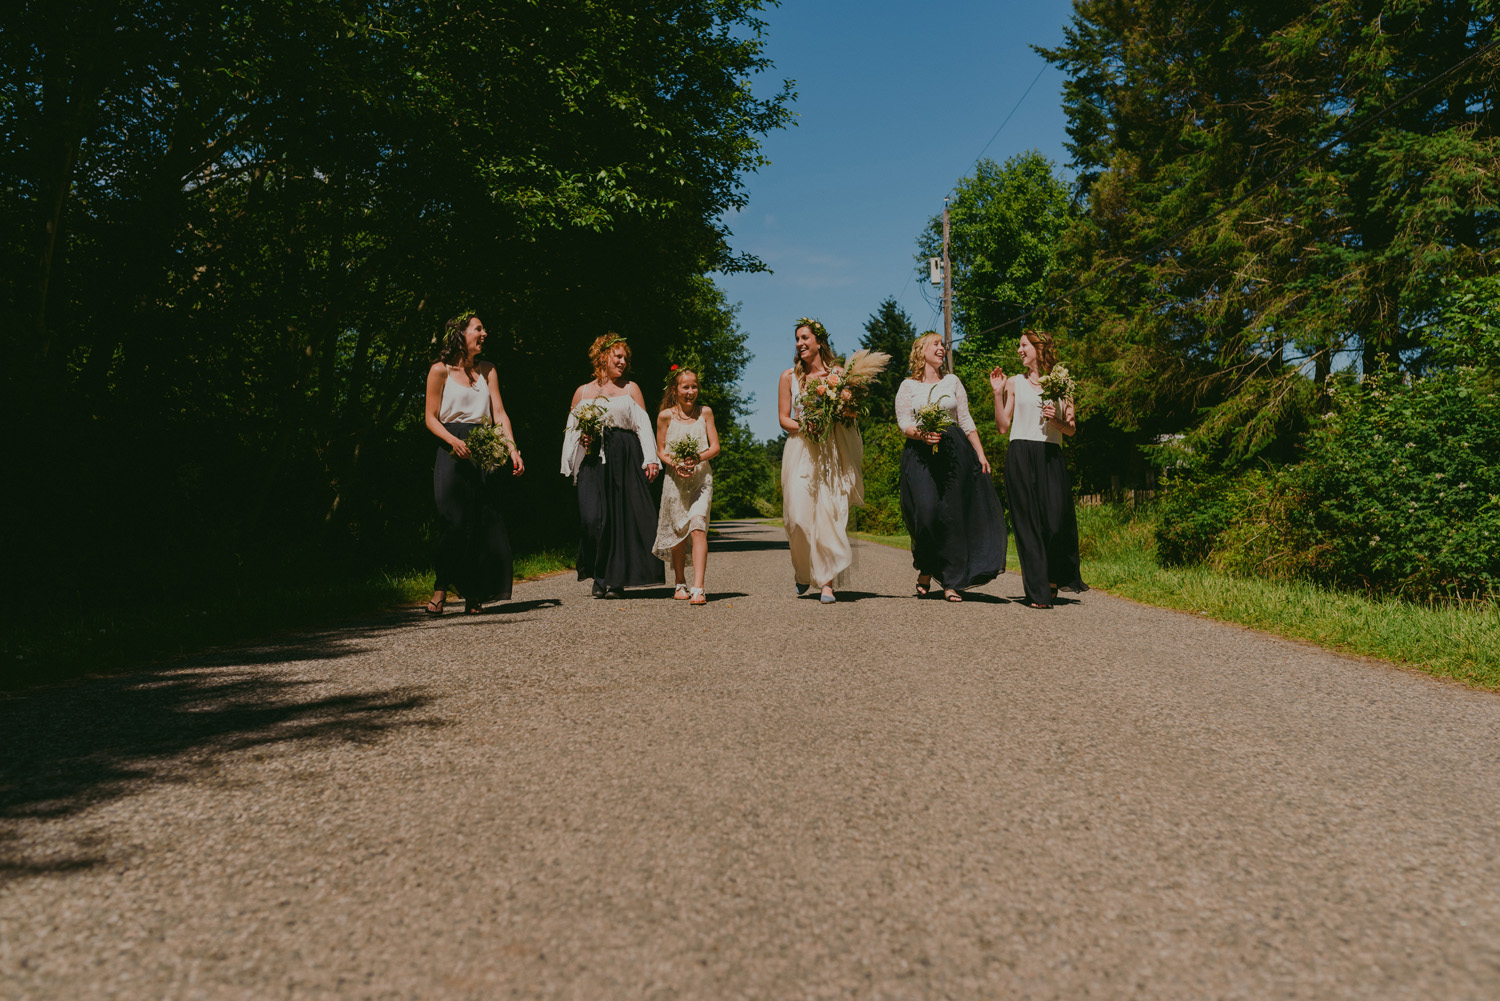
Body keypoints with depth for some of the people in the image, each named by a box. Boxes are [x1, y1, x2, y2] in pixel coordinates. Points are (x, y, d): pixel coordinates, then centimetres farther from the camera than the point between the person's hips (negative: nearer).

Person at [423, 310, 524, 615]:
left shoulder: (487, 370, 15)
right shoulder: (440, 370, 3)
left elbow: (499, 413, 7)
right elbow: (431, 418, 1)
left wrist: (513, 448, -7)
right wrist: (454, 441, -17)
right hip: (453, 451, -4)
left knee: (485, 522, -1)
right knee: (454, 520, -12)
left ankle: (475, 594, 5)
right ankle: (442, 587, -4)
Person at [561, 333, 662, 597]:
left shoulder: (630, 389, 12)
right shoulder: (582, 392, 15)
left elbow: (643, 426, 6)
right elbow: (572, 430, 17)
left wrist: (651, 459, -5)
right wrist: (582, 439, -5)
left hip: (626, 458, 0)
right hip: (594, 459, 0)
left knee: (624, 516, -4)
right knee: (592, 517, -13)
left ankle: (616, 579, 7)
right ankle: (600, 576, 1)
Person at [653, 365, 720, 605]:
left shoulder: (705, 412, 4)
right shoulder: (666, 416, 2)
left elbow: (715, 447, 2)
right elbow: (660, 451, 6)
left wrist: (698, 458, -17)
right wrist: (674, 464, -14)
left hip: (701, 477, -1)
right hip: (675, 479, 1)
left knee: (698, 526, -17)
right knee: (678, 531, 8)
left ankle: (697, 588, -22)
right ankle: (680, 583, 27)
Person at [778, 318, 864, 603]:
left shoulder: (838, 373, 8)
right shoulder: (789, 376, 10)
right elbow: (783, 418, 9)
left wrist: (831, 420, -10)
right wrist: (805, 427, -10)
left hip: (833, 451, -1)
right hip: (800, 450, 1)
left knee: (830, 514, -9)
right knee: (799, 515, -7)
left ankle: (827, 582, -6)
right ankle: (803, 571, 20)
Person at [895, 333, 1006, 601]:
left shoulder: (952, 381, 17)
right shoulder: (908, 386, 10)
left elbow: (966, 420, 15)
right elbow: (903, 423, 1)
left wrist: (980, 454, 8)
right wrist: (922, 435, -20)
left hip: (954, 451, 2)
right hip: (920, 455, -2)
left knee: (952, 514, -5)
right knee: (926, 512, -17)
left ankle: (951, 582, 0)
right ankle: (925, 571, 5)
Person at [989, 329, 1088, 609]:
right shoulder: (1014, 383, 13)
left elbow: (1071, 429, 12)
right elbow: (1003, 426, 7)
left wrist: (1056, 420, -8)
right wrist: (998, 393, 1)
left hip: (1051, 456, 0)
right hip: (1020, 456, 0)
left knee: (1057, 518, -12)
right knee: (1028, 522, -3)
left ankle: (1056, 576, 13)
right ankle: (1038, 591, 1)